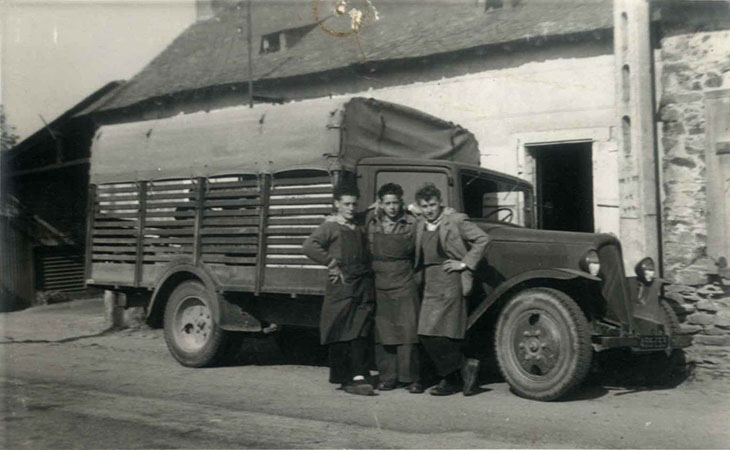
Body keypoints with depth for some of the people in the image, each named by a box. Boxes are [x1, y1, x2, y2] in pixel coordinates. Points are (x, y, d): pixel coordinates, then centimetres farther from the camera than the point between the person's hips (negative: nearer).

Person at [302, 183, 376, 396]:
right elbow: (309, 246, -15)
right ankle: (345, 378, 7)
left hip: (363, 287, 5)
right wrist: (332, 264, -14)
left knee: (360, 333, -2)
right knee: (340, 333, -1)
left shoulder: (360, 229, 21)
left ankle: (358, 377, -2)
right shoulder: (330, 227, 2)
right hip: (341, 287, -5)